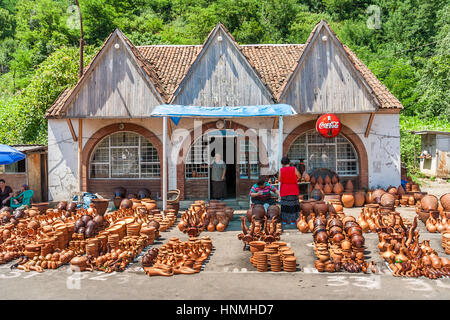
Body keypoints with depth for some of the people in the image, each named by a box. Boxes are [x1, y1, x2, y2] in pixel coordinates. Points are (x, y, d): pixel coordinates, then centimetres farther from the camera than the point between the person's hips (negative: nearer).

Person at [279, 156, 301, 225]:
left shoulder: (281, 170, -6)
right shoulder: (294, 169, -8)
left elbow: (279, 179, 4)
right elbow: (299, 176, 3)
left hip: (284, 190, 1)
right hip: (293, 190, -1)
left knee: (284, 205, 10)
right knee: (293, 205, 6)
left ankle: (284, 220, 14)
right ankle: (292, 220, 7)